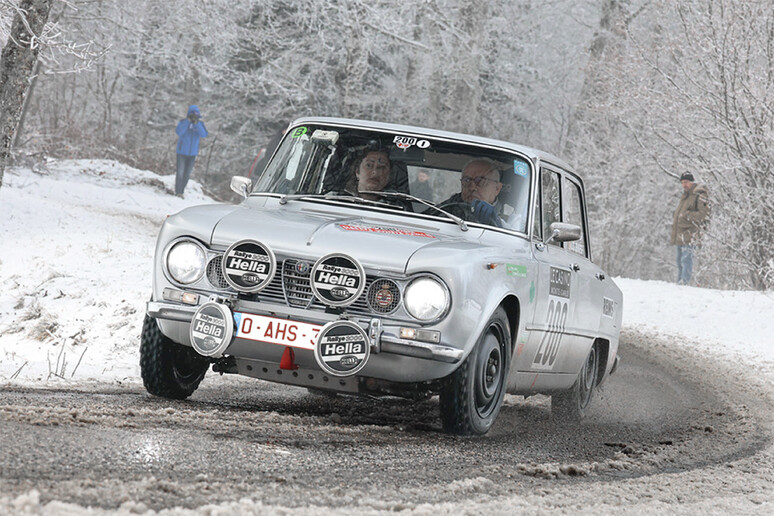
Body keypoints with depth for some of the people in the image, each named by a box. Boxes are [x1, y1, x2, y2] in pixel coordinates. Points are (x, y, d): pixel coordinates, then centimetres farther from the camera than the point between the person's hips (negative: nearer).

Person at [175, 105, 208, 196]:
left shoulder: (200, 124, -2)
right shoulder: (183, 122, -9)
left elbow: (204, 135, -17)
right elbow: (179, 132, -26)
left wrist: (197, 123, -27)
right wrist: (188, 121, -28)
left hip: (192, 153, 3)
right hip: (182, 152, -3)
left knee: (187, 174, 8)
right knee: (180, 172, -8)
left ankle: (181, 192, 18)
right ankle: (178, 192, -1)